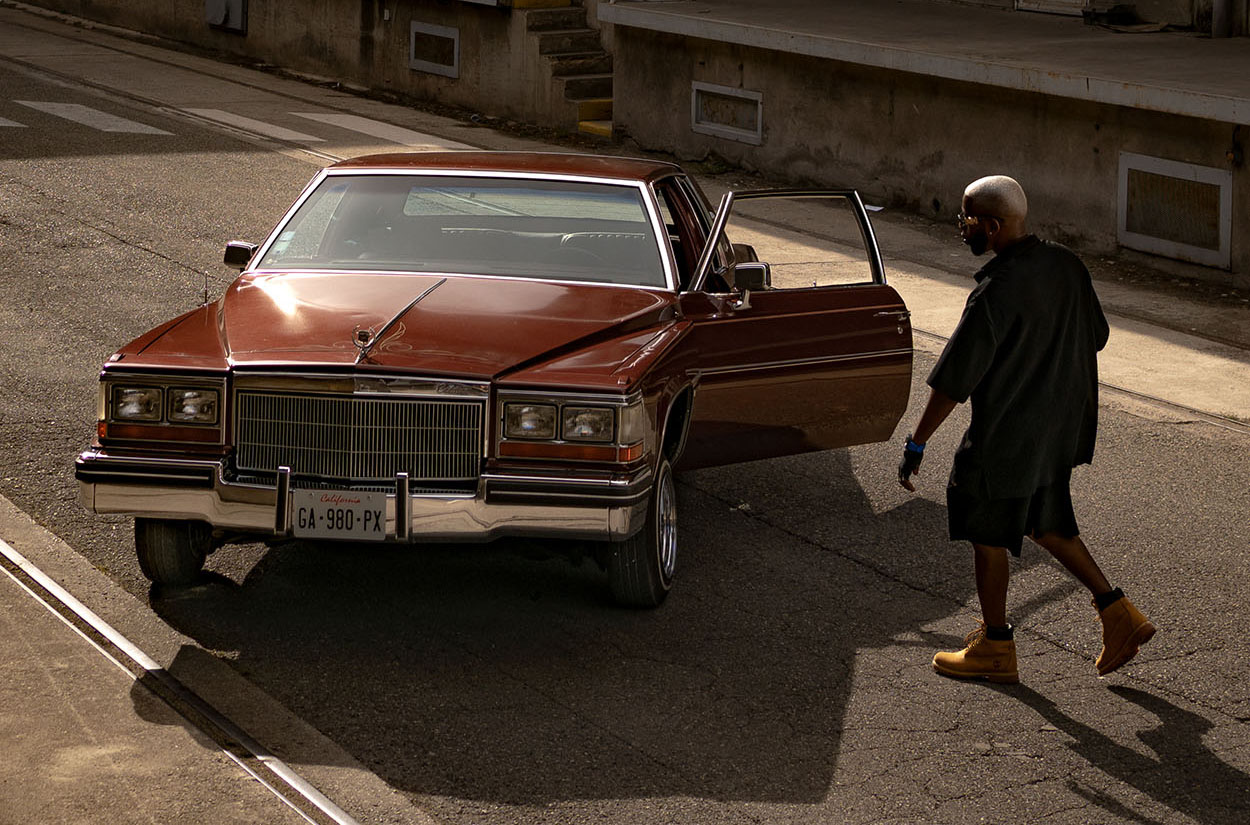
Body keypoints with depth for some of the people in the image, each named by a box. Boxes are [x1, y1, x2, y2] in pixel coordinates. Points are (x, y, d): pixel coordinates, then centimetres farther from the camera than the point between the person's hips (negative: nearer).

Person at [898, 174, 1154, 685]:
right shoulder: (1067, 266, -1)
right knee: (1048, 524, 24)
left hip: (1006, 440, -8)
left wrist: (916, 443, -16)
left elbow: (953, 381, -23)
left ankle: (995, 648, 22)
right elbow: (1095, 337, 12)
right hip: (1061, 430, 8)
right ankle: (1118, 614, 21)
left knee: (988, 536, 10)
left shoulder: (995, 293, -25)